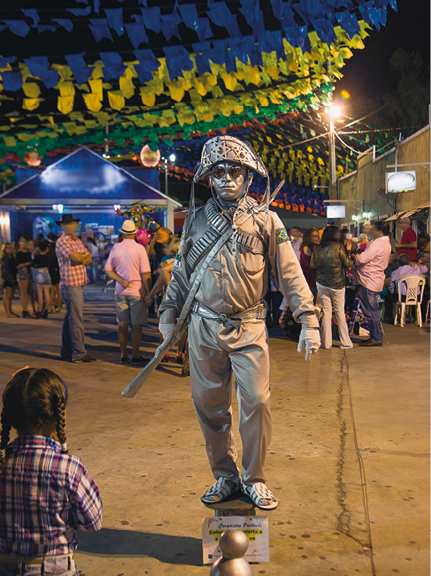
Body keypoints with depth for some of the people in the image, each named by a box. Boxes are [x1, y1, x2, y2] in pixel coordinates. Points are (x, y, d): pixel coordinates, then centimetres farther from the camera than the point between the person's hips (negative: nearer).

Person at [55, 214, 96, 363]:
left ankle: (66, 352, 20)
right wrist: (82, 256, 3)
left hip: (79, 284, 8)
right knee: (76, 320, -9)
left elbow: (88, 259, 10)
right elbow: (76, 258, -18)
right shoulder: (62, 241, -6)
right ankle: (79, 354, -5)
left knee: (70, 319, 13)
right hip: (70, 284, -8)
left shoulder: (77, 240, 20)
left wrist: (80, 258, -10)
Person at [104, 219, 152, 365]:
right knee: (137, 325, 3)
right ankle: (135, 356, 7)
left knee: (122, 324, 10)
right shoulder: (139, 248, -9)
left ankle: (123, 355, 17)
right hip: (137, 291, -4)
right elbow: (145, 273, -11)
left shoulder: (115, 248, 2)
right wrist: (149, 292, -7)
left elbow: (108, 270, 4)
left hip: (120, 291, 4)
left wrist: (121, 280, -4)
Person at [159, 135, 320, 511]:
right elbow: (181, 271, 17)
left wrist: (308, 322, -6)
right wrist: (169, 312, 15)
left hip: (249, 328, -2)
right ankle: (225, 476, 25)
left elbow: (290, 273, 0)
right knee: (209, 405, 7)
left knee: (257, 402, -5)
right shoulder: (197, 220, 8)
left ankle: (254, 479, 16)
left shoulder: (265, 219, 2)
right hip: (204, 328, 3)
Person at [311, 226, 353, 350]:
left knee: (326, 311, 8)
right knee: (340, 312, 5)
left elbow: (313, 265, 4)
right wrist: (352, 260, 16)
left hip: (321, 283, 3)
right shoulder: (338, 247, -9)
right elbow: (347, 264, -4)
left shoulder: (317, 248, 0)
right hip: (337, 284, -3)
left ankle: (326, 342, 9)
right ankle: (345, 342, 9)